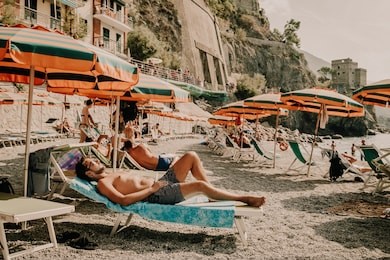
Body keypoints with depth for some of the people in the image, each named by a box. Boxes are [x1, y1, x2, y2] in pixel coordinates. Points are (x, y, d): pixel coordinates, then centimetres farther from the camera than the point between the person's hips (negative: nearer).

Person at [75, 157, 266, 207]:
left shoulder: (114, 175, 26)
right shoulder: (103, 183, -3)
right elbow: (123, 200, -20)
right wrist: (151, 189, -17)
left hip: (161, 183, 10)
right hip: (156, 195, -10)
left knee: (192, 157, 1)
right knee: (200, 185, -26)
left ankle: (213, 194, 6)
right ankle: (243, 198, -7)